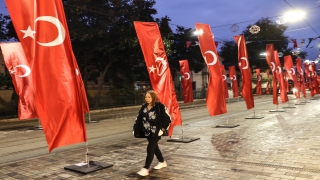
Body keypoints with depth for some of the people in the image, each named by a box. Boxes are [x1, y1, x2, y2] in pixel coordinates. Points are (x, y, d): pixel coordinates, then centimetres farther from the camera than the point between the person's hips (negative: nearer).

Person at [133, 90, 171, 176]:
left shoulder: (160, 106, -14)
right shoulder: (144, 106, 5)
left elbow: (167, 119, -12)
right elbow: (139, 118, 10)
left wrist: (162, 129, -16)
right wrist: (135, 129, 4)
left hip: (156, 132, -7)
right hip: (147, 132, 7)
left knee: (150, 149, -10)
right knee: (154, 147, 21)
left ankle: (145, 169, -4)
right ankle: (162, 162, 42)